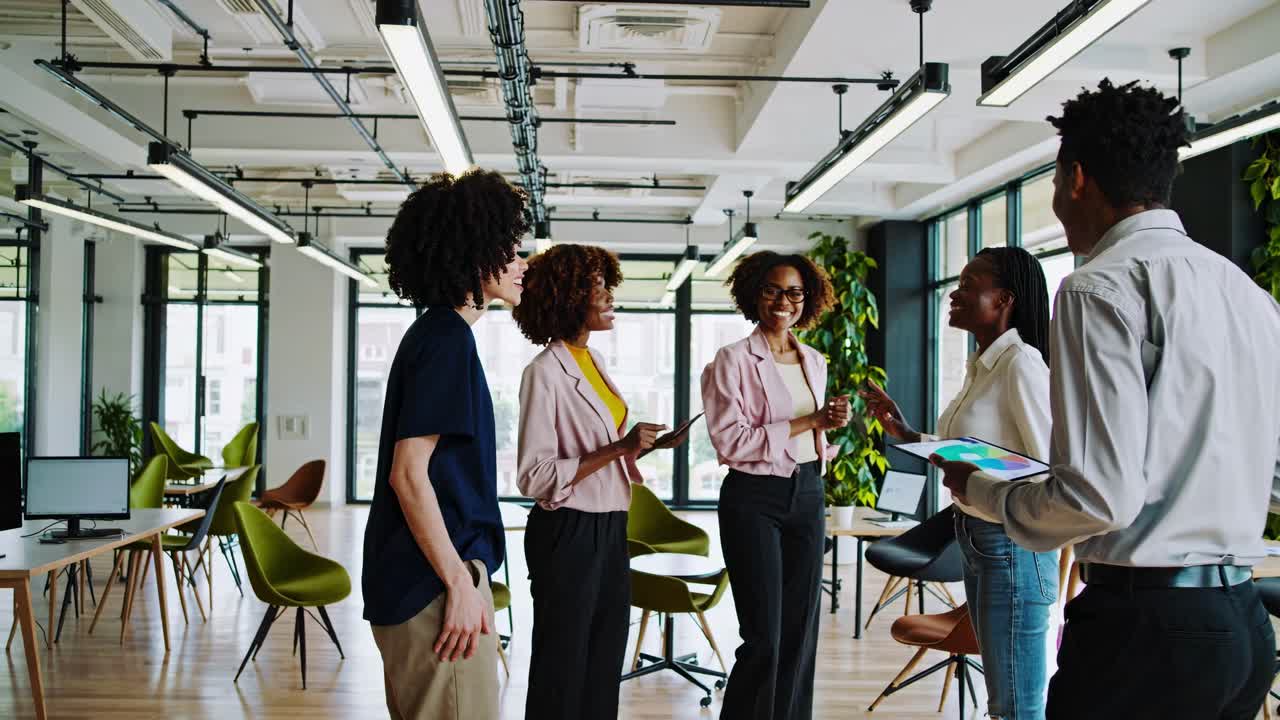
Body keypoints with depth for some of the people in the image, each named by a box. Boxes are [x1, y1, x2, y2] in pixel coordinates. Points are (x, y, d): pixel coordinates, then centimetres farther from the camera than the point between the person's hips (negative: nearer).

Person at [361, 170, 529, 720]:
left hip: (419, 577, 10)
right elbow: (408, 474, -20)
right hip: (435, 581, -10)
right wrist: (460, 583, -19)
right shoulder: (447, 339, -15)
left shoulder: (438, 334, 14)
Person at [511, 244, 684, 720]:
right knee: (564, 668, 7)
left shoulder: (594, 361, 9)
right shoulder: (545, 373, -16)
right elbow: (533, 476, -21)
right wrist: (617, 448, -24)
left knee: (605, 664, 16)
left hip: (610, 529, 8)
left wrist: (643, 446, 3)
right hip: (568, 533, -8)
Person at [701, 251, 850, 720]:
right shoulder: (733, 360, -8)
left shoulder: (814, 362, 11)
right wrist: (810, 422, -17)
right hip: (754, 499, -6)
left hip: (808, 494, 6)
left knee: (801, 630, 8)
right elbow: (729, 441, -17)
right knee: (763, 637, -5)